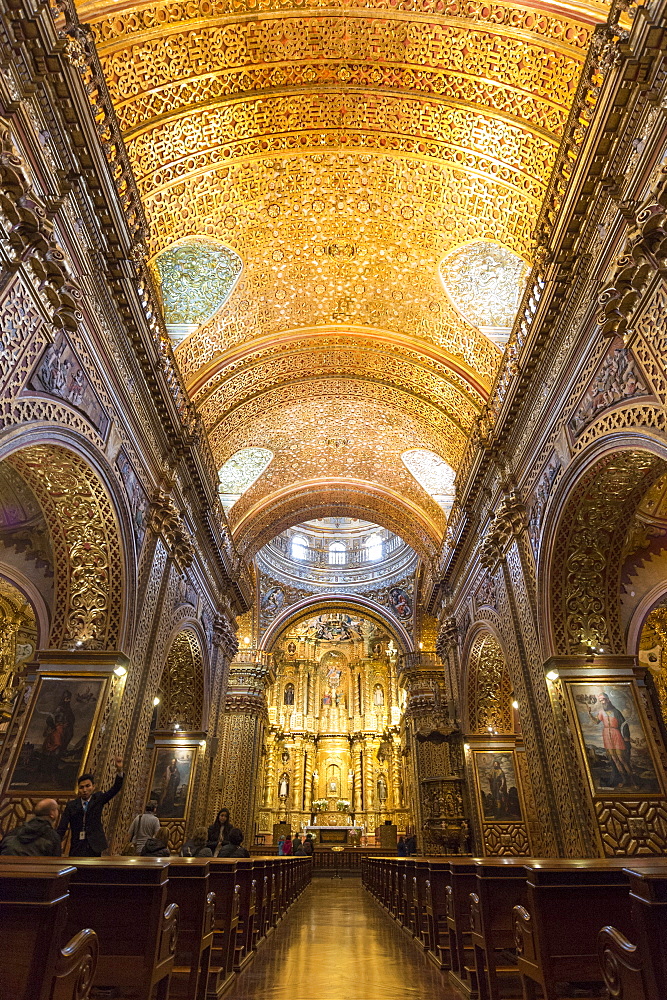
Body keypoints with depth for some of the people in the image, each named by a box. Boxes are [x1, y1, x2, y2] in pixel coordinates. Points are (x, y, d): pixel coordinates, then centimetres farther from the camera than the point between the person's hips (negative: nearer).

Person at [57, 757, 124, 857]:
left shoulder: (98, 799, 2)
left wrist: (119, 770, -28)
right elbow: (62, 828, 0)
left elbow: (115, 789, -11)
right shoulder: (71, 805, 2)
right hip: (77, 847, 0)